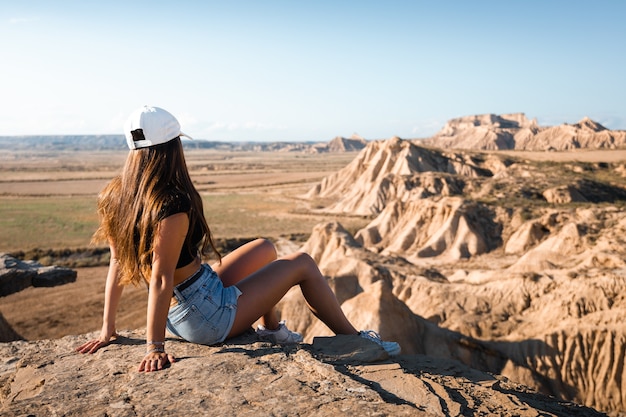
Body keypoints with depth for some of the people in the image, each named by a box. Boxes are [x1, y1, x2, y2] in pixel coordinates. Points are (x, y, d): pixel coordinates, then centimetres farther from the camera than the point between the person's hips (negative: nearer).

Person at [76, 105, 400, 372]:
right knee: (302, 264, 4)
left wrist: (108, 329, 2)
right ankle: (355, 340, 21)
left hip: (178, 314, 9)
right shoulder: (173, 205, -29)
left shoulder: (115, 196, -4)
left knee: (265, 248, 22)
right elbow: (161, 279, -28)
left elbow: (116, 263, -1)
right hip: (210, 319, -9)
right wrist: (154, 347, -22)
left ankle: (271, 329, 33)